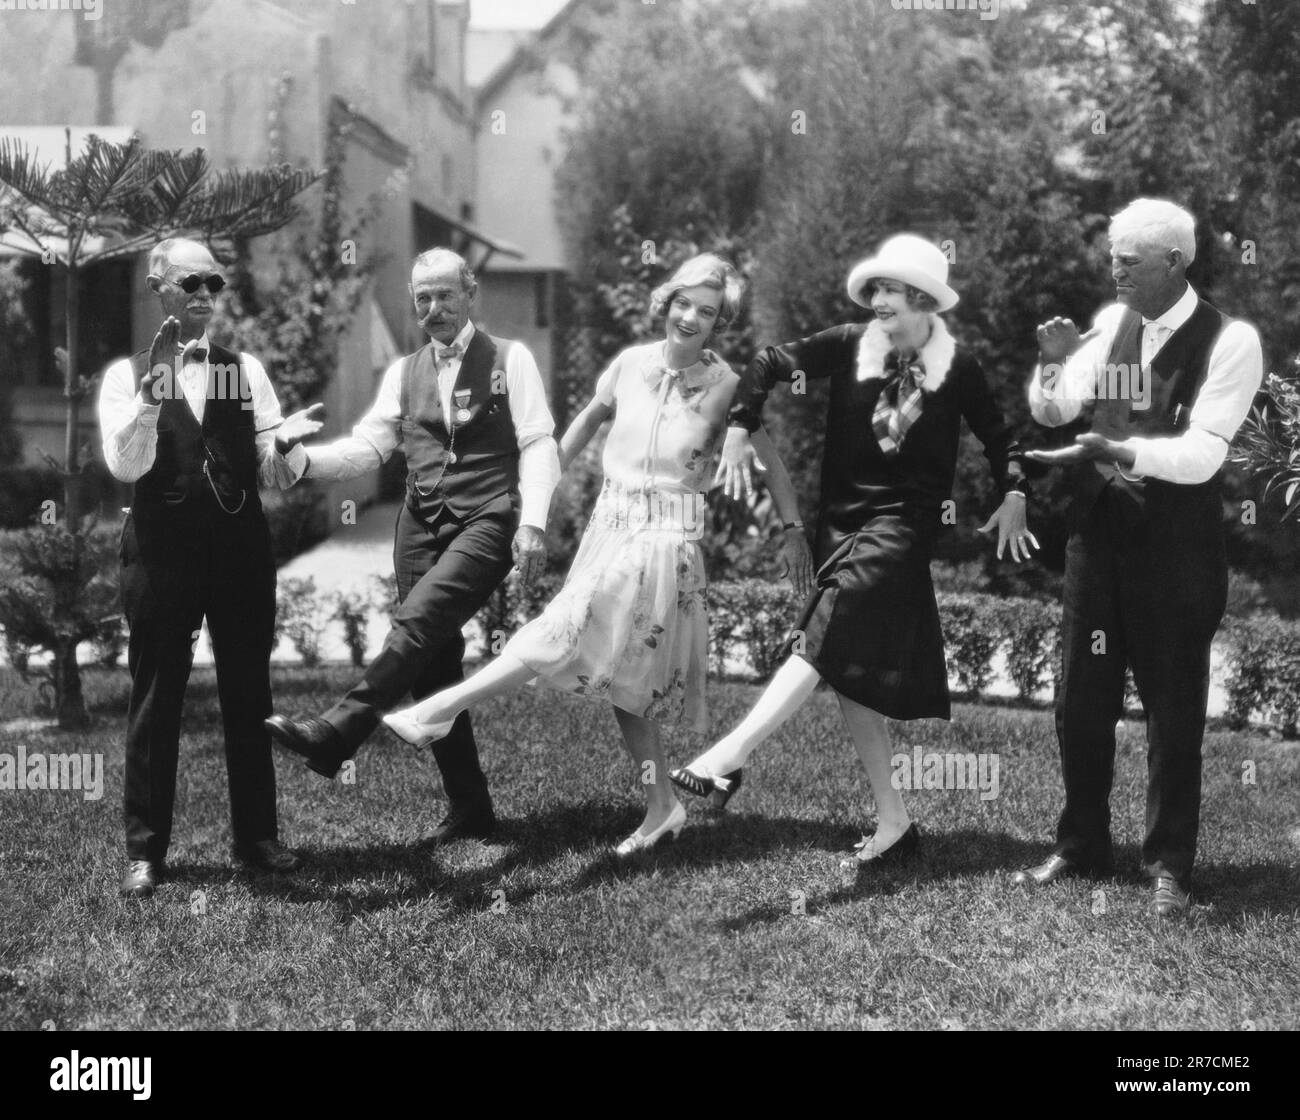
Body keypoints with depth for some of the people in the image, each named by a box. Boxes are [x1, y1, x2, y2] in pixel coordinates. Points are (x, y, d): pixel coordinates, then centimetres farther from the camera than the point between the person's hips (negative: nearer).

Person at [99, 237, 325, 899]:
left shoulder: (245, 370, 9)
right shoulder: (127, 374, 1)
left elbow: (280, 477, 7)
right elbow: (126, 466, -14)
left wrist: (285, 442, -16)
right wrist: (153, 388, -26)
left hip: (241, 546, 3)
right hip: (161, 548, -3)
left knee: (249, 695, 10)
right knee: (155, 697, 1)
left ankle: (256, 836, 21)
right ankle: (144, 850, 9)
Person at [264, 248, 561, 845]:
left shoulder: (509, 359, 5)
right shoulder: (404, 372, 18)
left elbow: (537, 445, -3)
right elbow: (369, 445, 8)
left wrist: (532, 523, -15)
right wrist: (305, 459, -10)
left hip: (487, 522, -5)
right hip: (421, 524, 5)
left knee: (418, 621, -28)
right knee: (435, 666, 4)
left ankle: (334, 733, -39)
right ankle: (467, 808, 13)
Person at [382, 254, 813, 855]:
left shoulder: (725, 385, -9)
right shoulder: (631, 363, 1)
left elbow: (769, 459, 0)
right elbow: (588, 421, 16)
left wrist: (793, 529, 4)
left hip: (665, 539, -5)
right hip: (609, 523, 6)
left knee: (562, 636, -16)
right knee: (619, 675, 10)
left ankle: (436, 712, -12)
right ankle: (662, 806, 21)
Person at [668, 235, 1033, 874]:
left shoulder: (955, 367, -3)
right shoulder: (850, 346, 2)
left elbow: (995, 434, 10)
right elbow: (771, 363, 7)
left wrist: (1013, 494, 0)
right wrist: (739, 430, -2)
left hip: (904, 521, -4)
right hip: (841, 516, 4)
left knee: (824, 637, -25)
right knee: (847, 675, 5)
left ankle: (729, 755, -34)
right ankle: (894, 824, 14)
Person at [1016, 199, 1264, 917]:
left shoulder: (1229, 341, -11)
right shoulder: (1110, 324, 4)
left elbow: (1203, 454, -19)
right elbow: (1051, 412, 6)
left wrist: (1117, 450, -32)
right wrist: (1054, 362, -13)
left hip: (1176, 543, -4)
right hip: (1098, 533, 5)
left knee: (1174, 708, 6)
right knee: (1080, 699, 10)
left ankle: (1169, 865, 18)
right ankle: (1080, 845, 25)